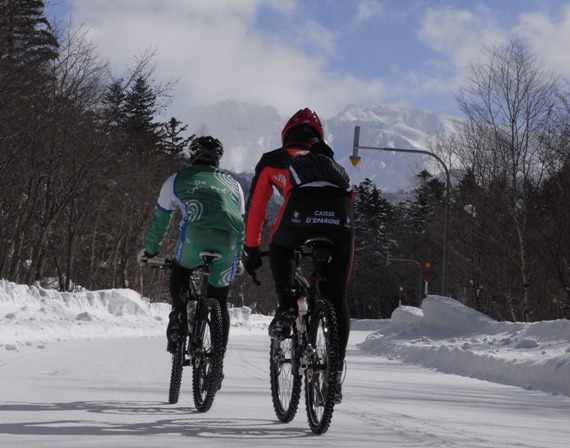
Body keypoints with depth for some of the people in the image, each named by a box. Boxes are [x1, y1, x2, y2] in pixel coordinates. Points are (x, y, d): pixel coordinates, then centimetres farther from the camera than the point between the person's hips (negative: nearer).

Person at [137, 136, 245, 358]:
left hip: (196, 233, -2)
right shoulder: (232, 184, 33)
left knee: (180, 275, 25)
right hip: (229, 240, 3)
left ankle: (179, 318, 2)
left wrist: (150, 250, 45)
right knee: (220, 301, 16)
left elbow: (160, 219, 32)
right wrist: (238, 258, 50)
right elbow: (241, 223, 38)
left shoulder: (178, 179, 27)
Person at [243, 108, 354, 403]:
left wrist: (251, 250, 41)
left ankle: (286, 306, 10)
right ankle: (335, 371, 8)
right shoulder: (329, 161, 41)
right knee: (335, 298, 13)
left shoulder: (272, 160, 32)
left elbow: (256, 206, 32)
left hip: (301, 211, -2)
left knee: (280, 249, 33)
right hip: (340, 216, 2)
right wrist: (346, 260, 49)